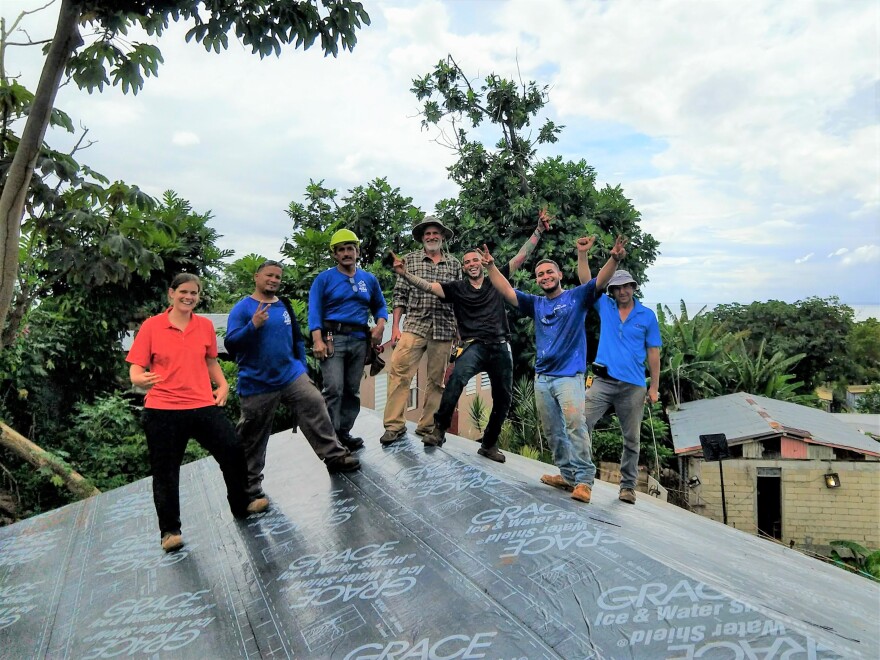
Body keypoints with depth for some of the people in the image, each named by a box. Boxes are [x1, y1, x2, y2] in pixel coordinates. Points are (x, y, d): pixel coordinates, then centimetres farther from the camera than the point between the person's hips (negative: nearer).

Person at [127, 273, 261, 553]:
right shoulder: (152, 326, -3)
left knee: (234, 452, 1)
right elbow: (135, 369, -3)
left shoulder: (206, 325, 6)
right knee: (165, 472, 5)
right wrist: (140, 379, -26)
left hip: (204, 405, 3)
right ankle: (170, 530, 25)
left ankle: (241, 506, 25)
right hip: (162, 410, -2)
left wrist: (223, 385, 4)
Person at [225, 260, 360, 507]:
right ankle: (250, 485, 22)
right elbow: (230, 344, -15)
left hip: (291, 376, 5)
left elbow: (297, 339, 19)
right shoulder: (242, 308, -7)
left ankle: (335, 456, 9)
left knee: (315, 408, -5)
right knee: (253, 439, 6)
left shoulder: (284, 305, 10)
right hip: (257, 385, -4)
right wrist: (253, 325, -28)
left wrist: (302, 366, 13)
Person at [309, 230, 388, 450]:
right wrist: (317, 340, -17)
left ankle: (344, 433, 20)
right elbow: (314, 310, -5)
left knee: (352, 390, 8)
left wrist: (380, 325, 0)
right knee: (334, 389, -13)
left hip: (360, 340, 4)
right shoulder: (324, 279, 2)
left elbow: (379, 305, 21)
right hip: (333, 338, -4)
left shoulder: (369, 279, 13)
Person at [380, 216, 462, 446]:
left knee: (437, 380, 6)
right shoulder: (410, 260, 8)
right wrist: (395, 326, -2)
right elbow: (400, 295, 5)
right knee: (399, 371, -14)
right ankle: (395, 426, -5)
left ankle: (427, 427, 18)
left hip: (444, 328, 2)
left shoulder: (454, 264, 11)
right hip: (415, 325, -2)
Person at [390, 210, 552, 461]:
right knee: (457, 377, -34)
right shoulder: (457, 288, 7)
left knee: (503, 399, 9)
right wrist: (405, 274, -19)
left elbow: (522, 256, 10)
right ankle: (439, 429, -23)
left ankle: (489, 444, 28)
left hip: (500, 347, 3)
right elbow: (428, 286, -4)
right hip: (474, 346, -3)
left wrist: (539, 229, 6)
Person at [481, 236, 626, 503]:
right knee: (553, 431, 9)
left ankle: (584, 479, -11)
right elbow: (506, 291, 7)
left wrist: (614, 259, -29)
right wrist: (491, 266, -5)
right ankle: (568, 474, 19)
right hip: (542, 378, 5)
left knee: (575, 426, -16)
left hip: (569, 376, -5)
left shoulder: (577, 297, 4)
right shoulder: (536, 304, 14)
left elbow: (600, 281, -11)